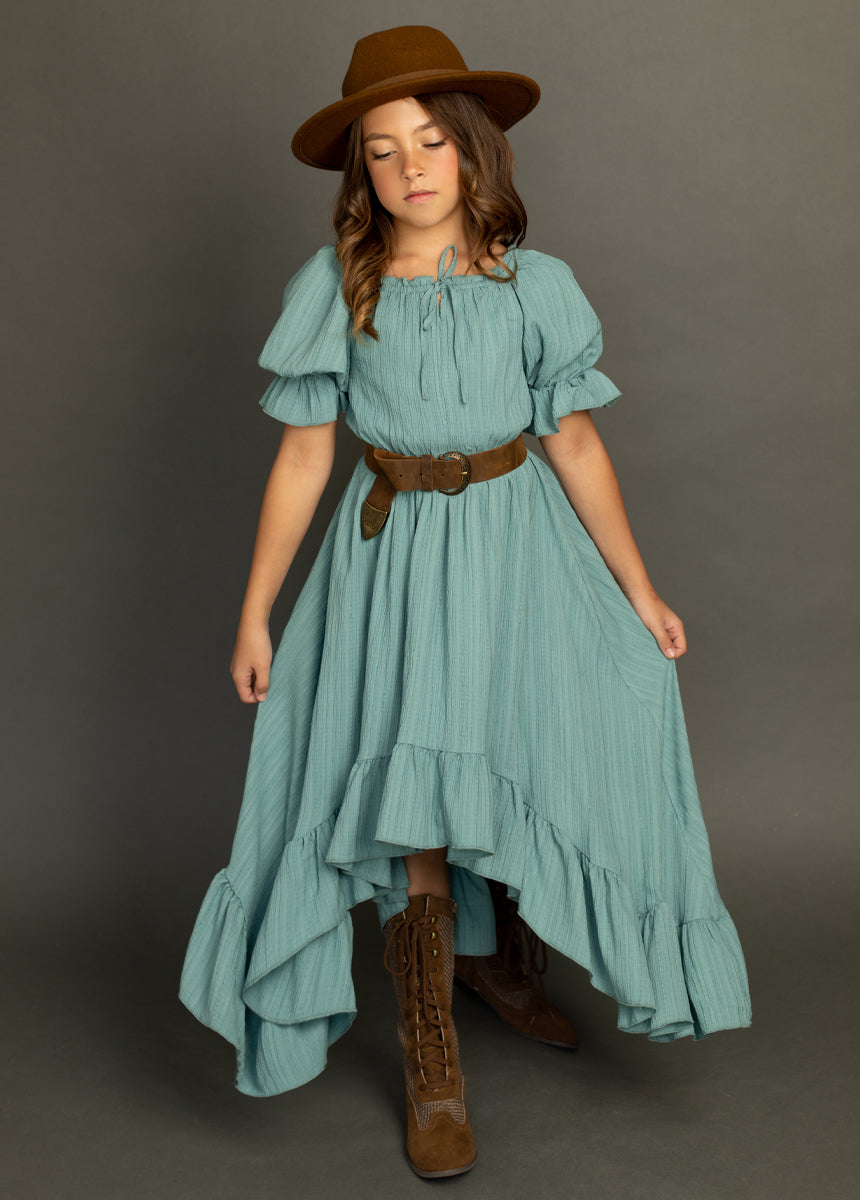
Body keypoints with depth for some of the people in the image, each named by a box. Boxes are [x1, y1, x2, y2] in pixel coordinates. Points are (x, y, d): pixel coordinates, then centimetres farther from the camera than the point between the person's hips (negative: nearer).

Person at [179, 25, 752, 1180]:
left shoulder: (533, 284, -3)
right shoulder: (333, 287, -4)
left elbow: (575, 443, 0)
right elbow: (304, 455, -2)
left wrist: (638, 589, 0)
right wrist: (255, 611, -2)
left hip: (516, 543, 2)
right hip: (394, 554, -1)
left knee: (519, 769, 6)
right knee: (413, 810, -2)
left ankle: (501, 961, 38)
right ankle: (432, 1070, 15)